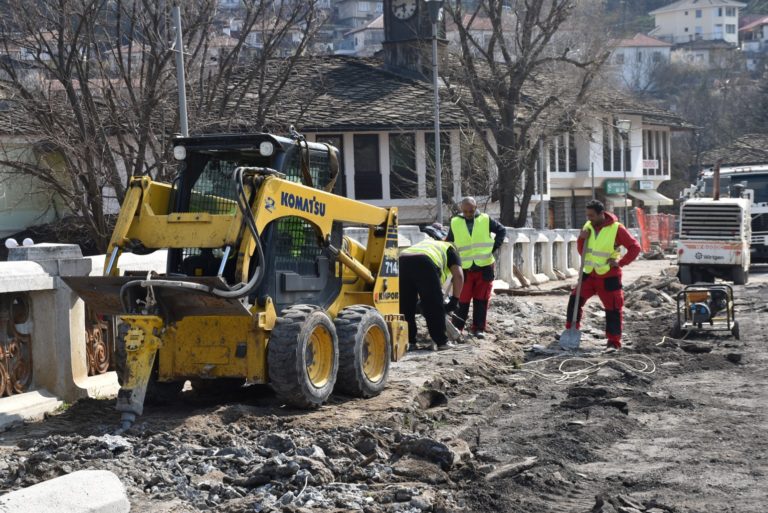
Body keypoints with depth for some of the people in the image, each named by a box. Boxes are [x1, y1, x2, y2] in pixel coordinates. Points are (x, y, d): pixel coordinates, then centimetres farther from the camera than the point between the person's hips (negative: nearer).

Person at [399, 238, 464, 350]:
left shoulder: (426, 243, 44)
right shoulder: (450, 249, 29)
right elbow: (458, 276, 12)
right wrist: (454, 300, 17)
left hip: (402, 261, 5)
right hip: (425, 264, -5)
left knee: (405, 307, 15)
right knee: (434, 307, 8)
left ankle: (409, 341, 15)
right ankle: (441, 341, 14)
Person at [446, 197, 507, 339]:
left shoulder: (486, 220, 2)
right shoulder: (455, 223, 3)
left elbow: (502, 230, 13)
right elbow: (448, 243, 13)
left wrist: (494, 247, 2)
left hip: (484, 267, 0)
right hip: (464, 268, 0)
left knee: (481, 300, 3)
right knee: (462, 300, 0)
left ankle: (478, 328, 10)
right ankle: (456, 328, 9)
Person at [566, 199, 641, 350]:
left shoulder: (616, 228, -13)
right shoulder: (588, 226, 4)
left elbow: (635, 247, -10)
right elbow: (582, 252, 11)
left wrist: (621, 263, -16)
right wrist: (581, 239, -8)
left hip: (608, 277, -5)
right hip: (589, 274, 5)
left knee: (613, 309, 0)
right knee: (575, 299, -3)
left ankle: (614, 342, 7)